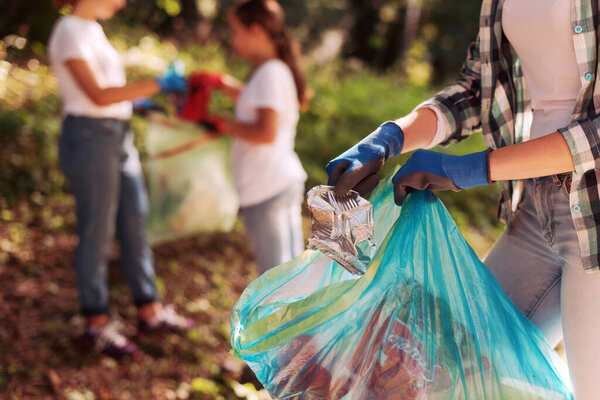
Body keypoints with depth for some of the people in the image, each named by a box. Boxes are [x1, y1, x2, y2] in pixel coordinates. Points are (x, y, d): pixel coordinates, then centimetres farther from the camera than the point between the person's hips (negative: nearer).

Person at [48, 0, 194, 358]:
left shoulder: (93, 29, 15)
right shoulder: (70, 32, -12)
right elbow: (97, 95, -20)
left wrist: (140, 102, 9)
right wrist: (156, 85, -20)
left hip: (118, 137, 9)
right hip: (89, 138, -9)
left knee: (135, 223, 13)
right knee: (97, 233, 0)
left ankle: (150, 311, 24)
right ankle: (98, 324, 13)